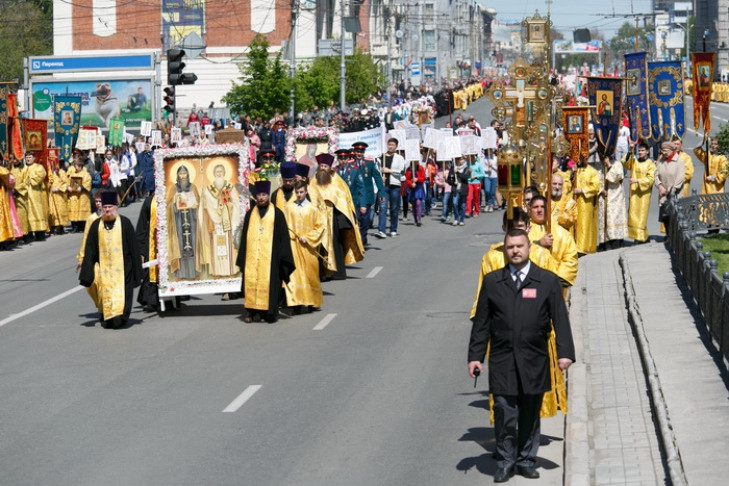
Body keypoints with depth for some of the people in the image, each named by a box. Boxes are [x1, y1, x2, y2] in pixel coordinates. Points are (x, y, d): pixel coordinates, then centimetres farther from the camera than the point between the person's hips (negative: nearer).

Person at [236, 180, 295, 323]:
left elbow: (283, 237, 3)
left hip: (270, 257, -3)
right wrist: (242, 259, 9)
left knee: (268, 283, -4)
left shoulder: (277, 214, 4)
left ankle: (268, 313, 1)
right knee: (251, 282, -3)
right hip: (252, 257, 3)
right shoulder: (250, 214, 12)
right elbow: (244, 237, 14)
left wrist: (283, 257, -3)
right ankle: (253, 312, 1)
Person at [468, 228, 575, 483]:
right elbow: (481, 322, 8)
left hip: (534, 363, 0)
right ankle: (505, 463, 9)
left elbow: (560, 319, 0)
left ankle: (526, 460, 20)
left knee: (530, 415, 8)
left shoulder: (547, 281, 4)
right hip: (502, 363, 0)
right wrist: (475, 356, 3)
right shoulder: (492, 281, 7)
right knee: (504, 415, -3)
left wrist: (565, 352, -8)